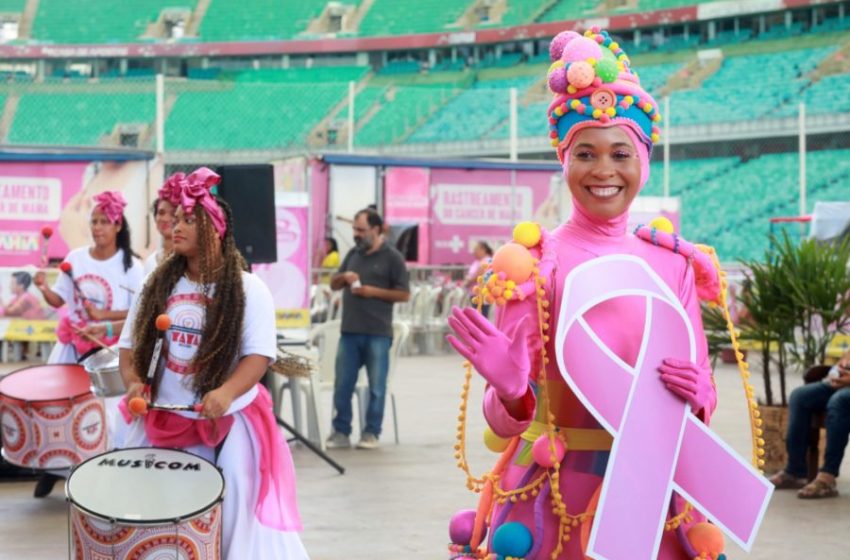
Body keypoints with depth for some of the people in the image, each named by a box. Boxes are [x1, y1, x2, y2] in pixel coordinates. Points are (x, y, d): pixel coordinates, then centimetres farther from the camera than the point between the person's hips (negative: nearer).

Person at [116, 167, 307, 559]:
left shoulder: (248, 289, -8)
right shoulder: (159, 284, 5)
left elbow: (259, 354, -14)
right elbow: (130, 344, 7)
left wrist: (227, 392, -31)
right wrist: (133, 383, -13)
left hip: (229, 420, -4)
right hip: (161, 417, 4)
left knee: (239, 506, -8)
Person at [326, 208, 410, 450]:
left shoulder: (392, 258, -2)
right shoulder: (353, 254, 15)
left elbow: (404, 294, -5)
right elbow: (333, 284, 21)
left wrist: (372, 291, -13)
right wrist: (343, 277, -2)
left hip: (377, 333, -5)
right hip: (350, 330, 5)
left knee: (376, 387, 2)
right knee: (342, 384, 4)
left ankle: (371, 433, 9)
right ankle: (341, 432, 11)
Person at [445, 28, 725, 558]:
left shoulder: (672, 264, 3)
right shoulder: (534, 263, -8)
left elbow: (704, 397, 6)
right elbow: (508, 420, -8)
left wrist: (695, 396, -15)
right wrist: (511, 391, -29)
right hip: (555, 496, -3)